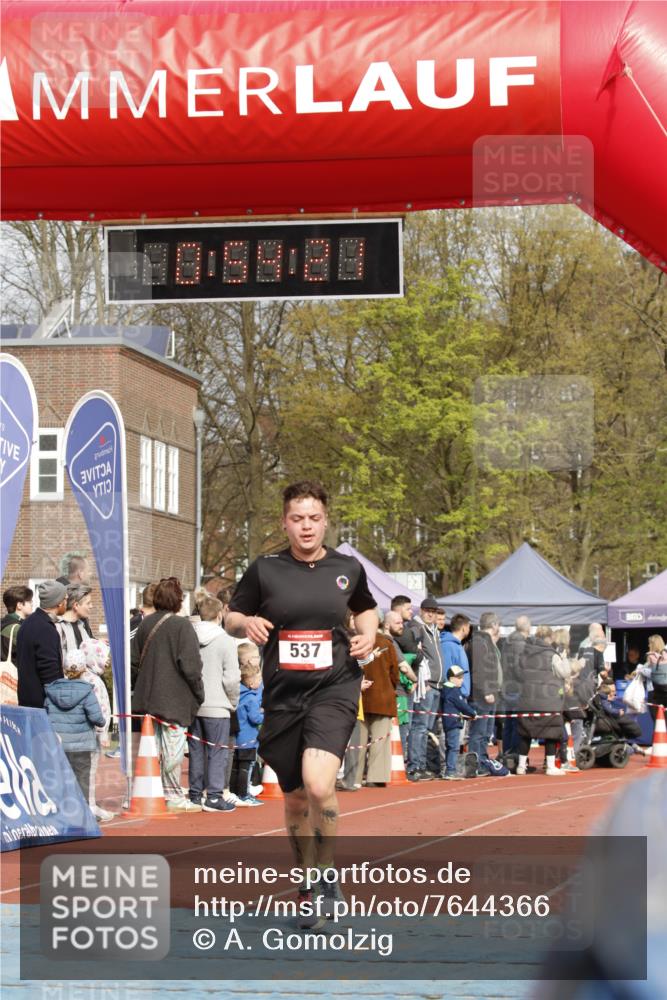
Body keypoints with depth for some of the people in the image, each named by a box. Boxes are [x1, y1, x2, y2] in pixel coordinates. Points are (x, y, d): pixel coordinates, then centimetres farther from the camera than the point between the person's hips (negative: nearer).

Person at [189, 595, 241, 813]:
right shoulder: (225, 641, -10)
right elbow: (232, 679, -12)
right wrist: (234, 701, 4)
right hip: (217, 706, -5)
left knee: (196, 751, 13)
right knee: (217, 752, 1)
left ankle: (195, 794, 19)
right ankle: (214, 796, -1)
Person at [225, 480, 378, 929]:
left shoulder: (348, 568, 4)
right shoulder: (265, 569, 1)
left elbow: (366, 608, 24)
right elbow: (231, 618, 10)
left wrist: (368, 635, 3)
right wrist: (247, 623, -12)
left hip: (334, 689, -2)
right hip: (283, 695, 2)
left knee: (319, 785, -23)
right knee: (296, 798, 10)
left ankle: (326, 873, -3)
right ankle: (307, 886, 30)